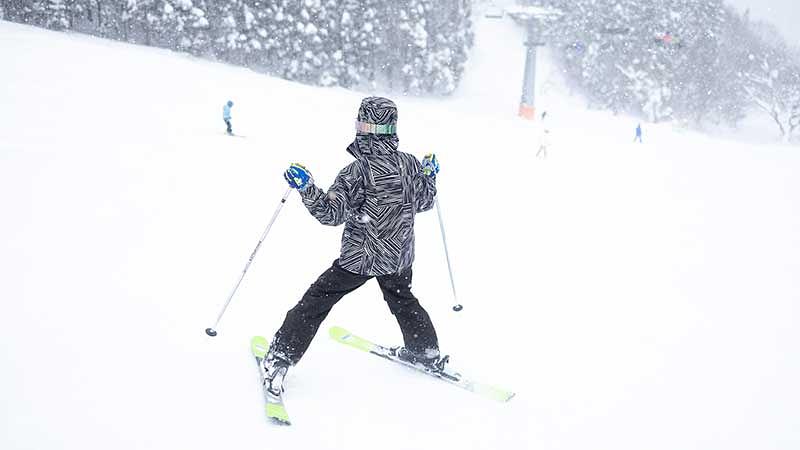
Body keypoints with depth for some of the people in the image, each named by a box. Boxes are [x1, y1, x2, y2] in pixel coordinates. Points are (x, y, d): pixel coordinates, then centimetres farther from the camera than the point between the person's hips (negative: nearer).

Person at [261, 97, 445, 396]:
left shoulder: (358, 171, -21)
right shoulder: (410, 164, -5)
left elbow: (332, 213, -23)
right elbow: (424, 202, 12)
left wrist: (306, 188, -24)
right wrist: (429, 176, 28)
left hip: (360, 258, -5)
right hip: (400, 257, 5)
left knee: (314, 302, 5)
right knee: (402, 298, 32)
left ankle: (279, 361, 7)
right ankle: (426, 352, 42)